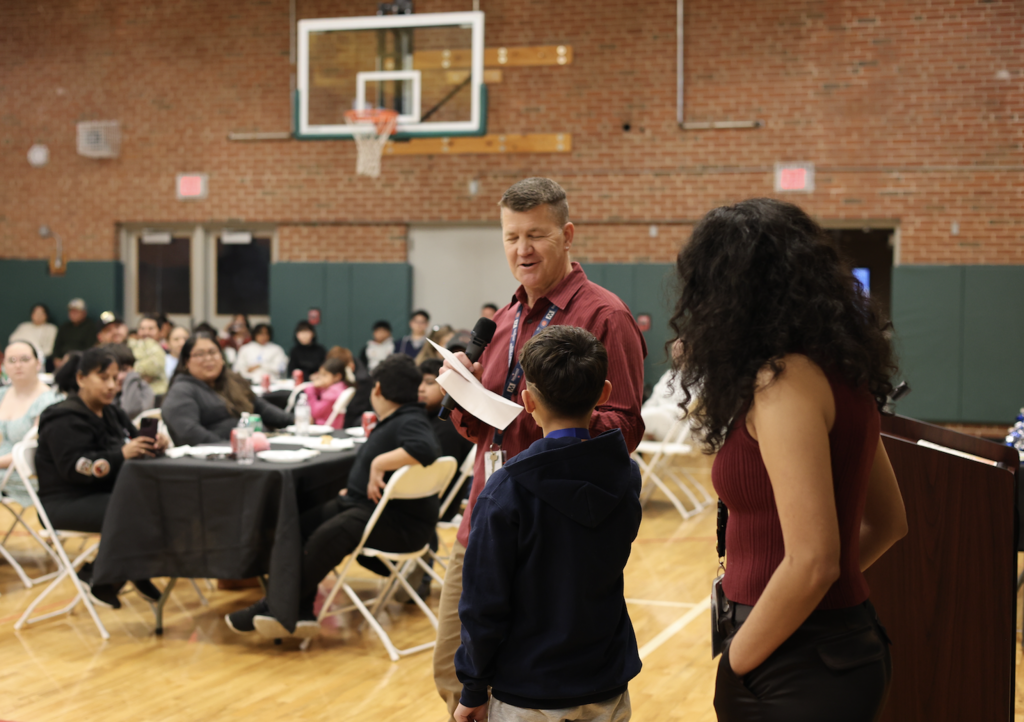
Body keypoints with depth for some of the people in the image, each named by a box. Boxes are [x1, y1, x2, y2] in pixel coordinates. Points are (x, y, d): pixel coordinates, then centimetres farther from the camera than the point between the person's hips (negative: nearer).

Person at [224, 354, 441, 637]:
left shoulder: (410, 422, -13)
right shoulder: (391, 422, 18)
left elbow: (425, 449, -37)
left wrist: (380, 462, -32)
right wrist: (354, 487, 16)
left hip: (398, 522, -11)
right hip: (362, 503, 11)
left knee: (327, 536, -31)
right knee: (300, 527, -6)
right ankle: (299, 614, -15)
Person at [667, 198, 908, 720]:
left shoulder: (784, 379, -18)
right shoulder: (839, 372, 8)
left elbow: (812, 562, -24)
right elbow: (888, 522, 18)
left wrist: (735, 664, -13)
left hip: (800, 672, -9)